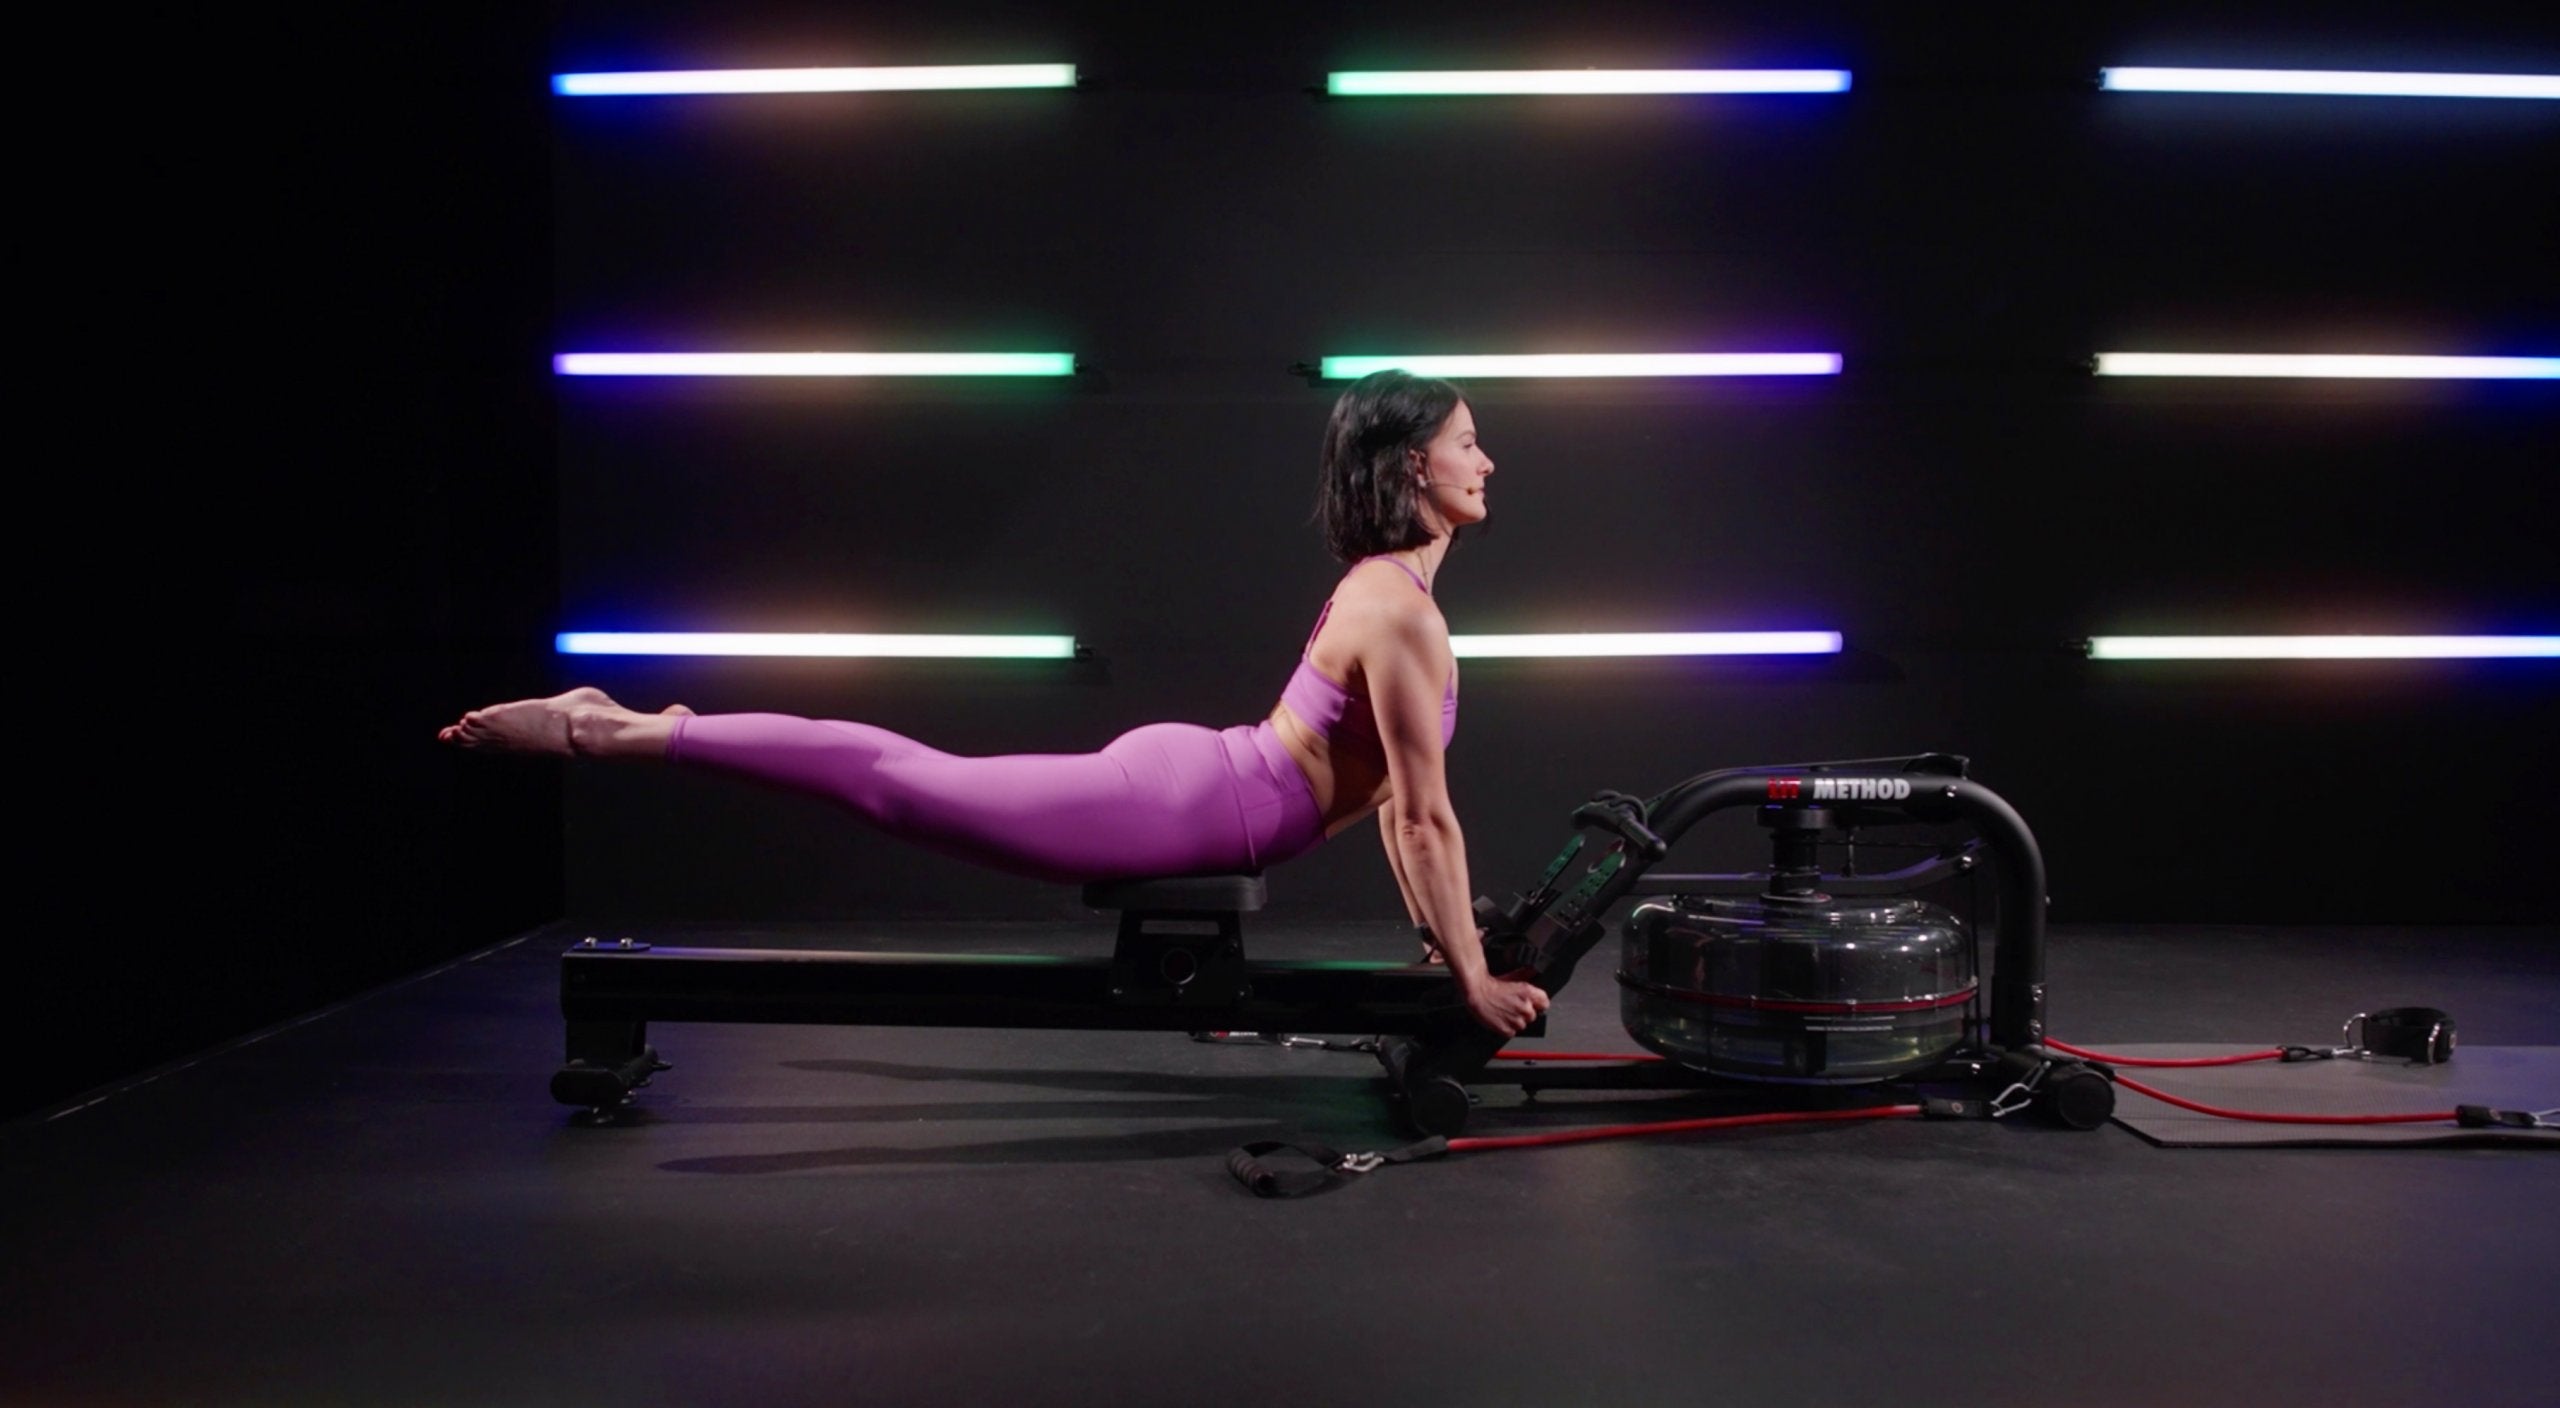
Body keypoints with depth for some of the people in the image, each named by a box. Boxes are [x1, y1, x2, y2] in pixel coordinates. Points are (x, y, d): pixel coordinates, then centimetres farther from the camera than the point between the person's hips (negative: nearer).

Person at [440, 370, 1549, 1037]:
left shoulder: (1385, 587, 15)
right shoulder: (1400, 612, -16)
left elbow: (1387, 791, 21)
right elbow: (1424, 815, -17)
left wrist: (1440, 930, 21)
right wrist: (1470, 978, -12)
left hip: (1182, 781, 8)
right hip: (1176, 810, -8)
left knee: (904, 776, 13)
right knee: (898, 776, -7)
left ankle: (637, 727, 21)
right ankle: (609, 733, -4)